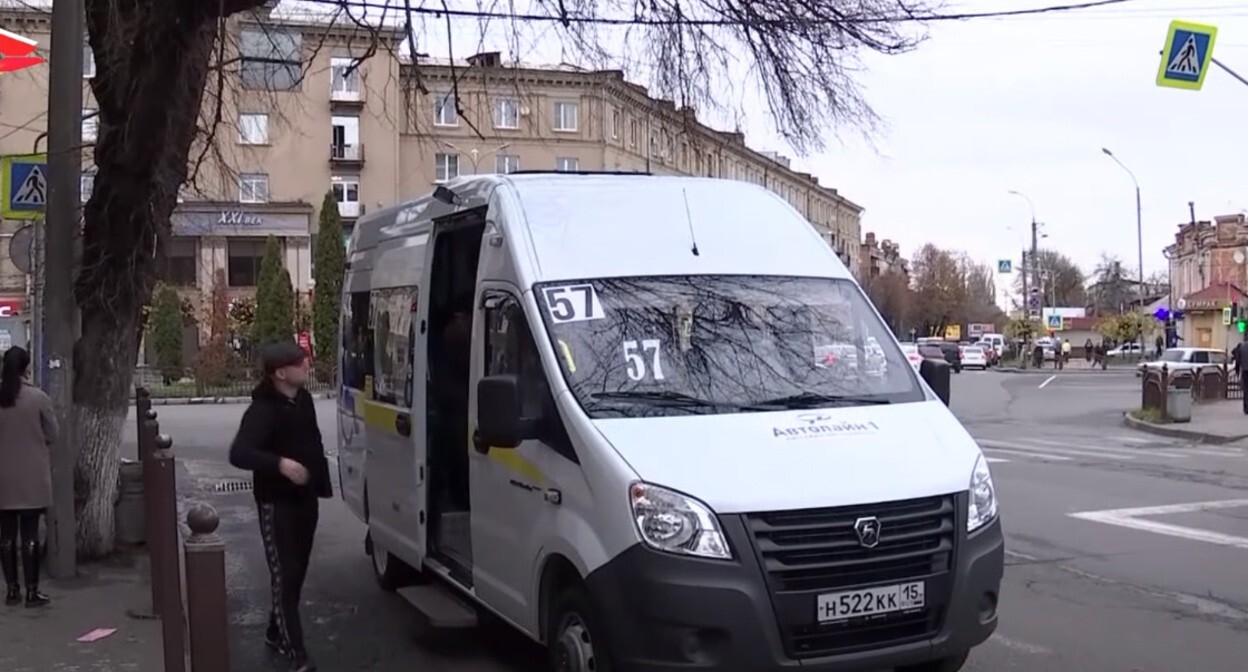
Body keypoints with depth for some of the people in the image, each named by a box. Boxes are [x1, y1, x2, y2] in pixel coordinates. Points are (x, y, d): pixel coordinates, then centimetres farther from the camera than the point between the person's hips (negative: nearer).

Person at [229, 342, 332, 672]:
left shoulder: (304, 399, 5)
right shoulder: (263, 409, -21)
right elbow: (239, 453, -31)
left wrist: (322, 482, 16)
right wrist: (280, 463, -44)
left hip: (306, 497, 8)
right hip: (278, 502, -8)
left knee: (297, 571, 17)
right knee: (284, 575, -7)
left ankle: (277, 632, 34)